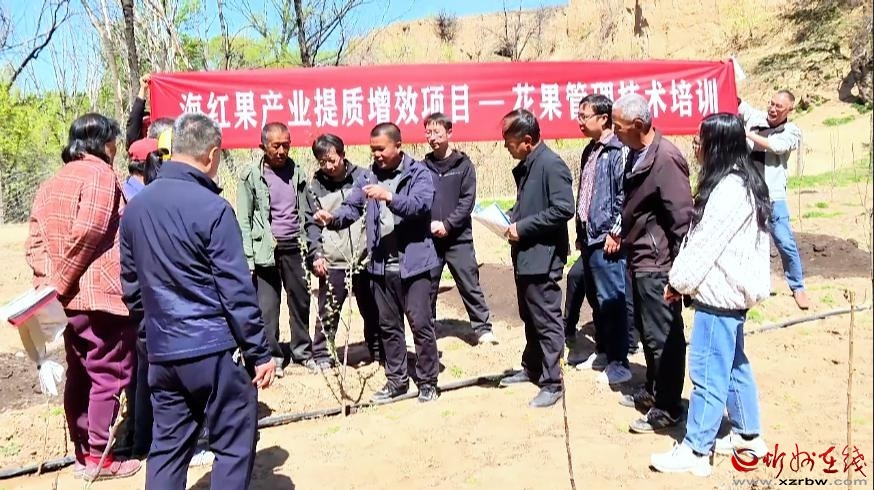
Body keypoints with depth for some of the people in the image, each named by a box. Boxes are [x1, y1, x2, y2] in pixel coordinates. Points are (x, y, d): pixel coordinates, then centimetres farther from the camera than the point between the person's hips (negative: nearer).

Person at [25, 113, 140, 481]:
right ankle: (99, 457, 8)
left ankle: (82, 452, 25)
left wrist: (48, 279, 0)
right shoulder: (100, 174, -9)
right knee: (108, 374, 1)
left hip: (67, 298, 8)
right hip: (99, 295, -8)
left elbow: (36, 240, 9)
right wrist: (60, 283, -13)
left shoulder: (51, 183, 17)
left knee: (79, 375, 15)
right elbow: (87, 232, -21)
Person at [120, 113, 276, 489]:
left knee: (167, 447, 16)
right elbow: (236, 290, -15)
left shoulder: (135, 207, 7)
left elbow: (131, 285, 13)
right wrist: (259, 352, -8)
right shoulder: (212, 207, -14)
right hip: (214, 349, -7)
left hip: (161, 352, 7)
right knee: (234, 446, 7)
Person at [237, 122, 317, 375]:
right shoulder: (252, 176, -3)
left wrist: (312, 251, 8)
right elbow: (244, 220, -4)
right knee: (267, 307, 0)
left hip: (295, 247, 3)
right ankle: (272, 356, 15)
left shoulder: (297, 173, 8)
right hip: (266, 250, -3)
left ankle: (303, 352, 26)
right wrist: (248, 258, -10)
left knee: (300, 302, 11)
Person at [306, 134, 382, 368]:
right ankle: (322, 355, 19)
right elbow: (312, 223, 4)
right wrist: (317, 254, -6)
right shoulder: (315, 185, 2)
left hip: (364, 258, 0)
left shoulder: (363, 177, -1)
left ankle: (379, 353, 27)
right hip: (332, 262, 0)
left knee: (373, 310, 12)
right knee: (328, 312, 3)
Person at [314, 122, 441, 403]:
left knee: (421, 324, 1)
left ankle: (428, 381, 17)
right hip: (380, 265, 5)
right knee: (388, 326, 15)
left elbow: (421, 205, -21)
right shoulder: (369, 177, 9)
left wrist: (389, 197, -35)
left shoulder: (418, 173, -5)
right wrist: (333, 218, -19)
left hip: (412, 262, -5)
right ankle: (396, 379, 29)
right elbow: (351, 207, 2)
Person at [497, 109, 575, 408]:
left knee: (547, 321, 0)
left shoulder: (551, 165, -16)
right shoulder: (525, 167, 12)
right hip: (525, 254, 10)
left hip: (543, 256, -10)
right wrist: (510, 218, 5)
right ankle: (532, 368, 36)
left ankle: (552, 383, 11)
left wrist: (523, 227, -20)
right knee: (529, 317, 21)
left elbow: (563, 209, -24)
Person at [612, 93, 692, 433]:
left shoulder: (666, 158, -19)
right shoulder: (637, 154, 9)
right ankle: (652, 390, 36)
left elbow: (682, 216, -21)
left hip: (658, 263, -10)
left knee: (663, 336, 1)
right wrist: (624, 238, 20)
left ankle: (667, 408, 14)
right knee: (646, 331, 20)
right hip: (640, 260, 10)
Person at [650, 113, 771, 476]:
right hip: (729, 289, 11)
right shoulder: (739, 182, 13)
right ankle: (749, 434, 33)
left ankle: (695, 451, 6)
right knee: (734, 365, 20)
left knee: (708, 371, -3)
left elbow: (707, 243, -20)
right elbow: (701, 237, 13)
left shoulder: (730, 189, -20)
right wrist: (683, 279, 10)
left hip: (720, 293, -11)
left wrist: (679, 282, -8)